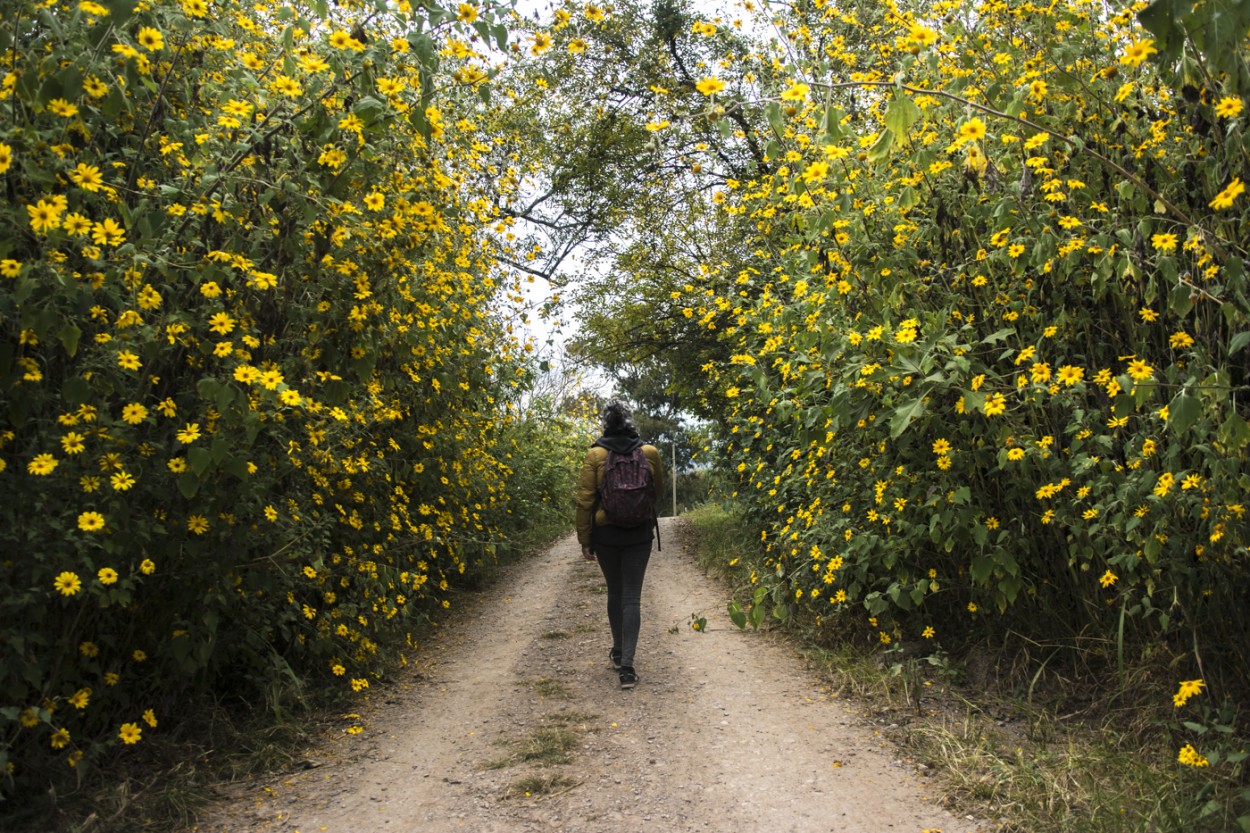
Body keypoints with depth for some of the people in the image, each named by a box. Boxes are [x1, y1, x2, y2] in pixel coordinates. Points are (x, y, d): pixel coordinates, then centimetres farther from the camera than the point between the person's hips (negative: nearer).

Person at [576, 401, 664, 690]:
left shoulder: (595, 455, -7)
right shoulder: (650, 453, -4)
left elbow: (585, 500, -6)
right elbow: (658, 492, 11)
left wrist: (585, 540, 1)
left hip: (605, 533, 0)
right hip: (639, 534, 0)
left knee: (614, 592, 19)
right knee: (632, 597, 1)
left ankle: (618, 652, 31)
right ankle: (627, 664, -8)